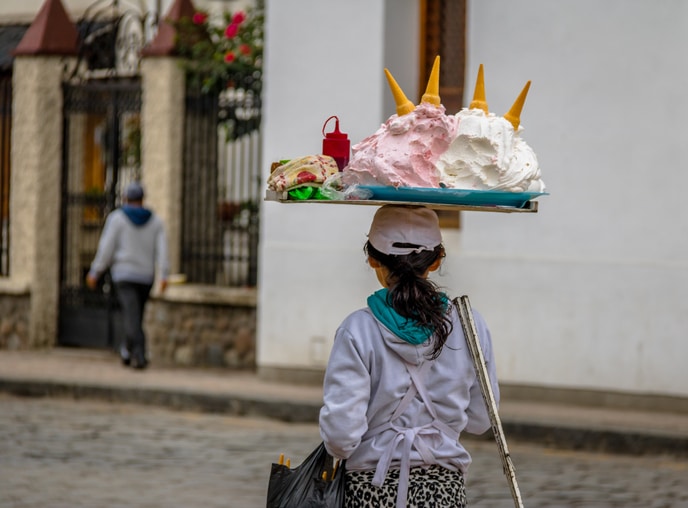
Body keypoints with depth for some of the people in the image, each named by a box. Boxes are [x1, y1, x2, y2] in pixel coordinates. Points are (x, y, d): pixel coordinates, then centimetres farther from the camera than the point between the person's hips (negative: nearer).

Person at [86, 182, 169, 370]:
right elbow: (162, 248, -4)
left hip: (123, 274, -4)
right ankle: (127, 350, 31)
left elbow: (106, 247, -7)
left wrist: (95, 272, 1)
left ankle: (139, 355, -27)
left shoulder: (116, 218, -2)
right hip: (146, 276, 4)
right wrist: (164, 275, -10)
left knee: (132, 316, -13)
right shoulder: (155, 220, 7)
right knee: (136, 315, 21)